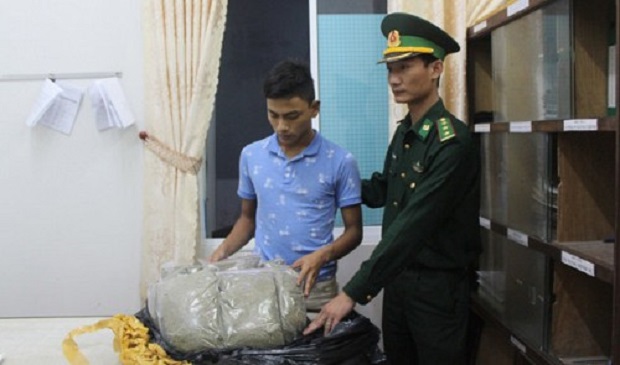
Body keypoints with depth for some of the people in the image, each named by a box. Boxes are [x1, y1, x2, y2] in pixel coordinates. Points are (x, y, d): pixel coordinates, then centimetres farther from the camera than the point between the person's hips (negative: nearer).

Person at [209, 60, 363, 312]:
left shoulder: (340, 162, -8)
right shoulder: (250, 155, 2)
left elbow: (354, 230, -3)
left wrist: (322, 255, -21)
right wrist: (223, 251, -3)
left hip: (316, 286, -2)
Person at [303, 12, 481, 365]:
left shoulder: (453, 142, -22)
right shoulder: (403, 132, 5)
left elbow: (412, 227, -28)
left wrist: (353, 293, -30)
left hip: (438, 286, -7)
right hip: (397, 278, 8)